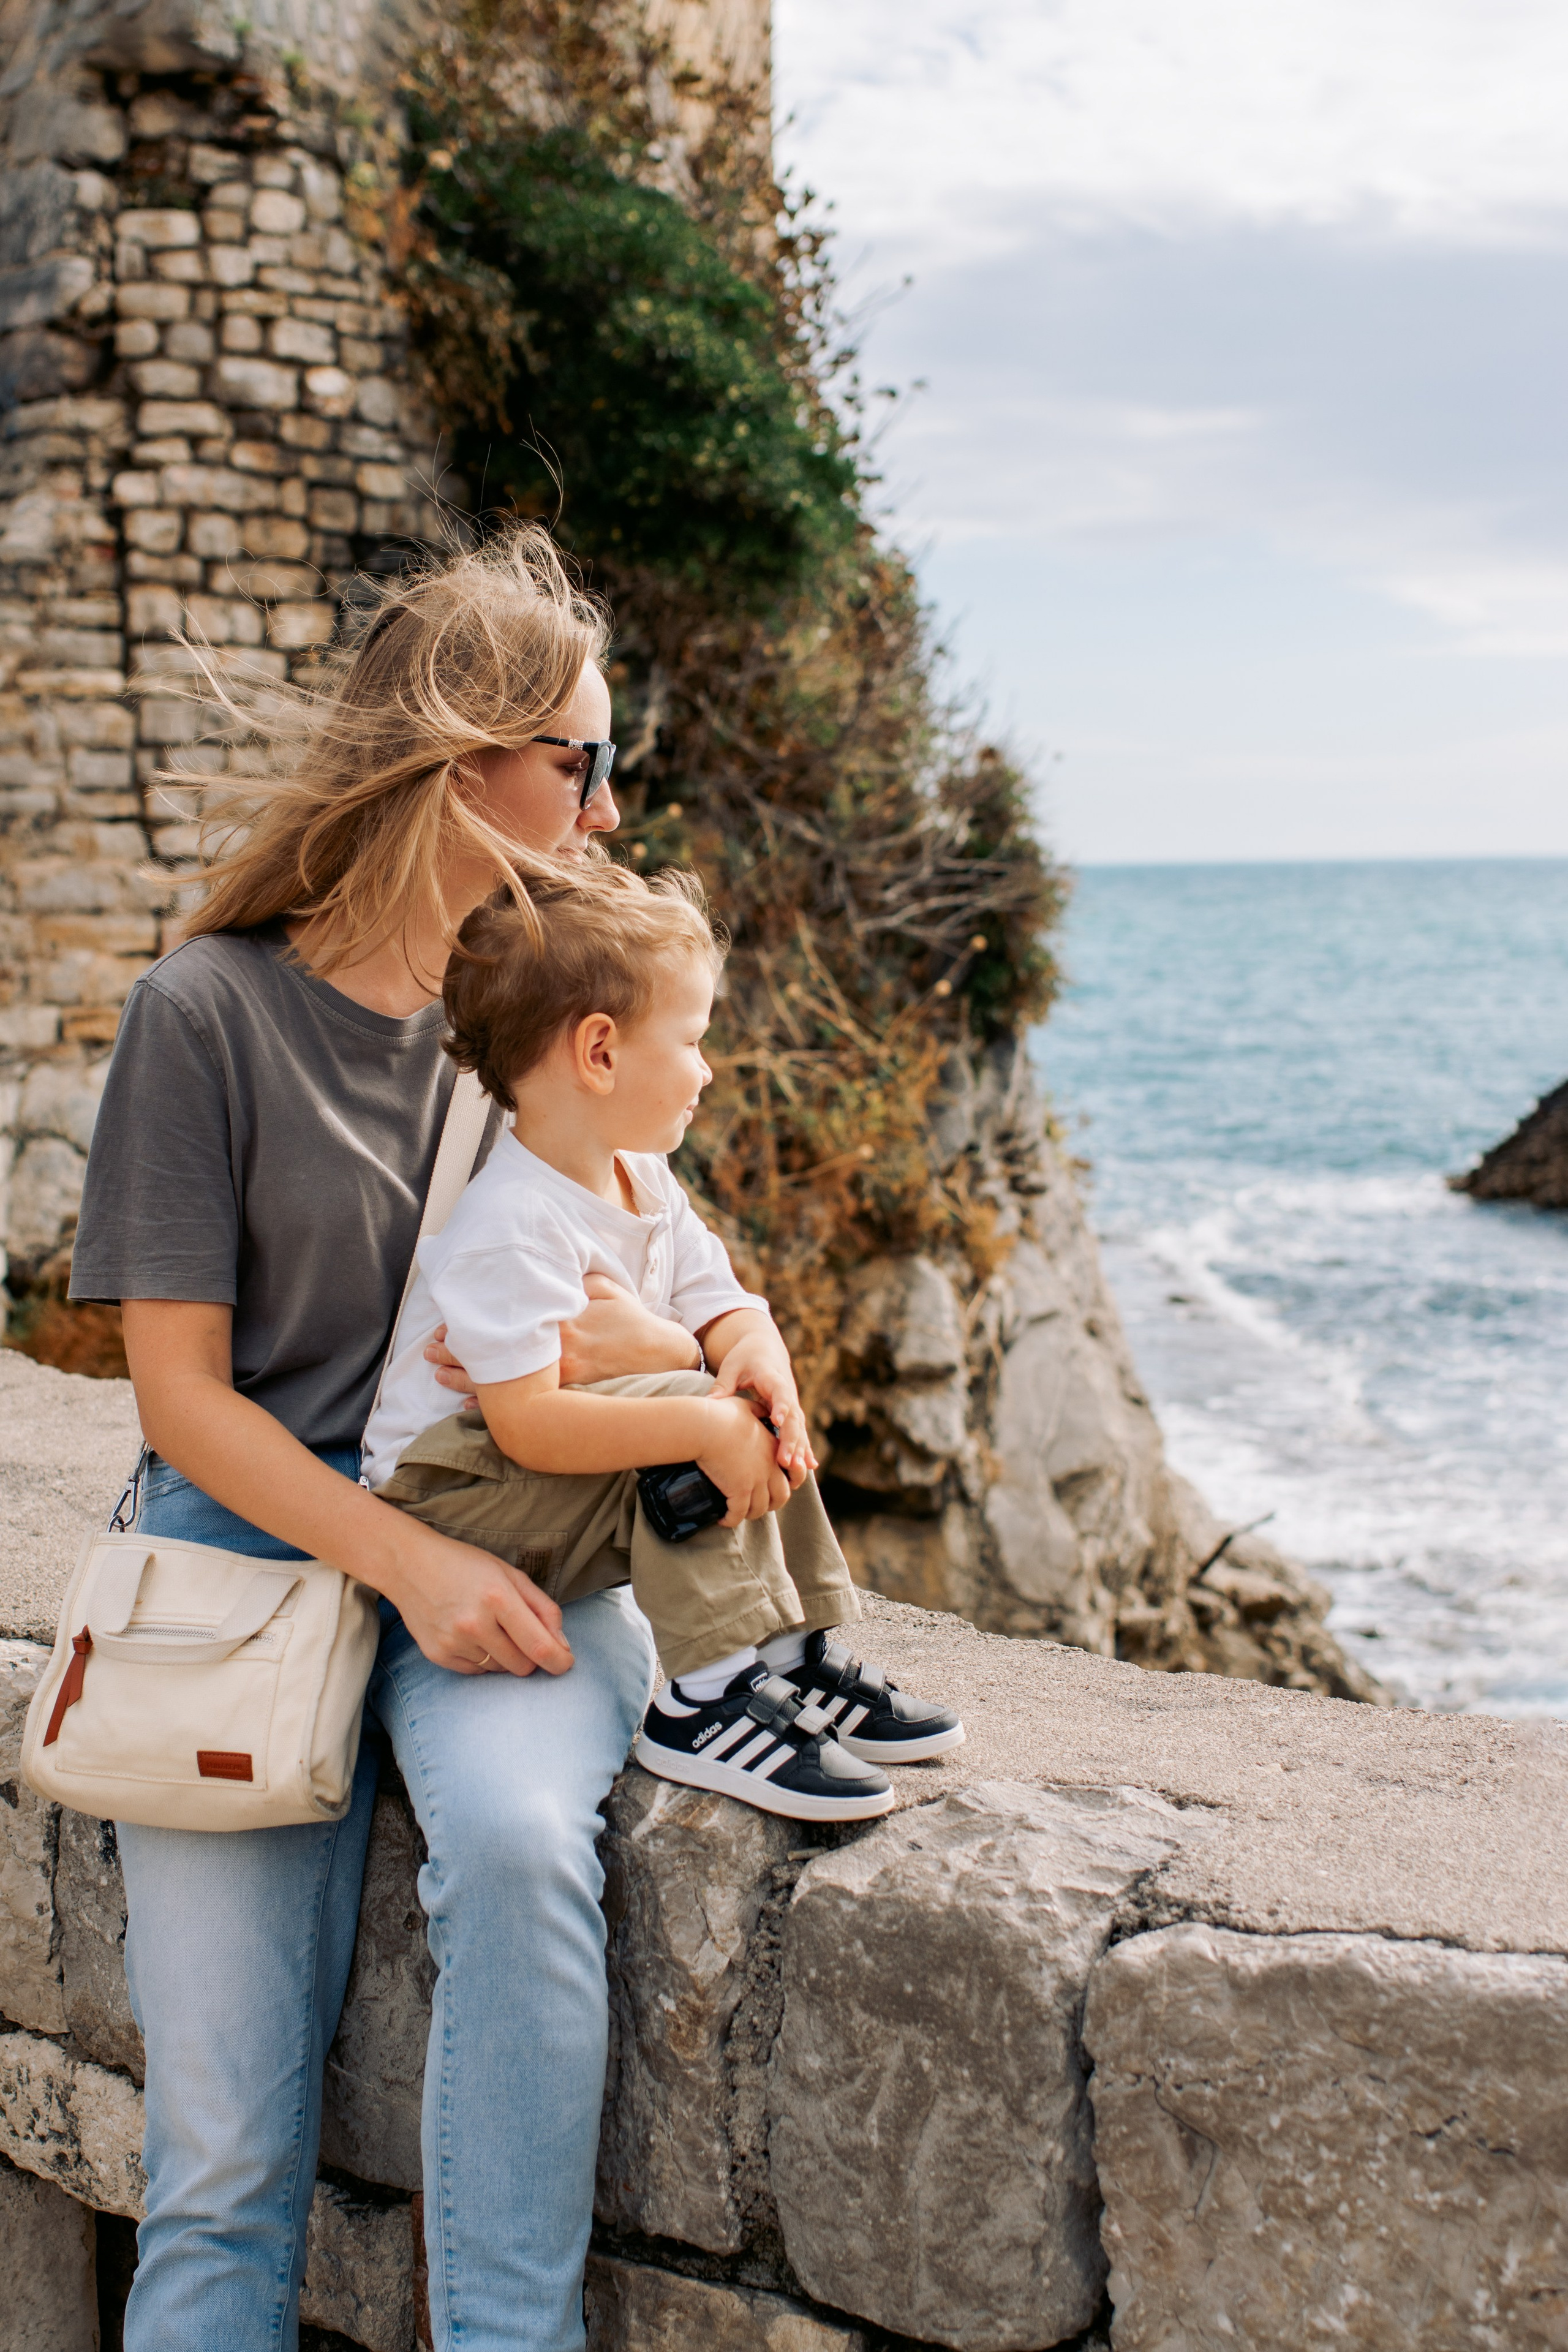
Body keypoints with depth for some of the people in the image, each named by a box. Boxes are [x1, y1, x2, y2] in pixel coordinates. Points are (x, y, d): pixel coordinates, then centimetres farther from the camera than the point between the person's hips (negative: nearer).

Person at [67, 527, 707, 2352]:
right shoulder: (211, 1013, -4)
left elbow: (664, 1292, 13)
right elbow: (184, 1394, -6)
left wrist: (665, 1343, -12)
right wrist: (406, 1563, -18)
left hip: (508, 1547, 2)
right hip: (262, 1541, -2)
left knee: (517, 1837, -31)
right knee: (223, 2170, -6)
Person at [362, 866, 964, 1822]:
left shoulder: (645, 1184, 4)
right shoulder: (514, 1227, -27)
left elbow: (728, 1308, 5)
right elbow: (526, 1421, -34)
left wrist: (762, 1360, -20)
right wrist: (704, 1428, -37)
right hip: (457, 1505, -10)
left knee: (751, 1417, 2)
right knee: (702, 1419, -24)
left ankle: (797, 1661, 6)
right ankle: (708, 1704, -20)